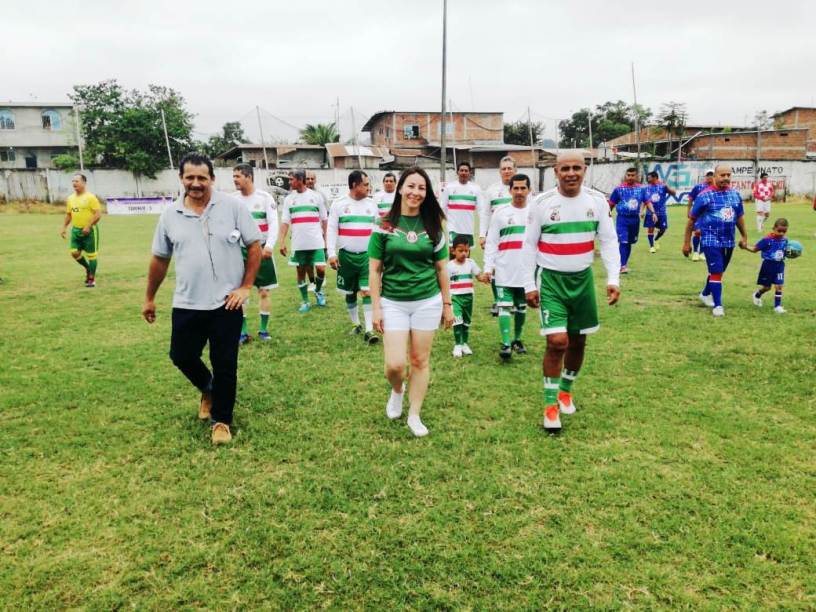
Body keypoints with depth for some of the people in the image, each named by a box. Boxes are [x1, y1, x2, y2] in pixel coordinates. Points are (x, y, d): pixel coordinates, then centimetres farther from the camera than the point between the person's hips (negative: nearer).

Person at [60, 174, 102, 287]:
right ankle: (88, 268, 27)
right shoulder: (70, 198, 9)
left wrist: (88, 226, -22)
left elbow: (98, 214, -16)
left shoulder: (90, 197, -11)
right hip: (76, 230, 6)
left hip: (89, 230, -6)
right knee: (74, 253, 1)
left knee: (91, 255, 1)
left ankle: (92, 278, 12)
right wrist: (64, 227, 8)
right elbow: (68, 214, 18)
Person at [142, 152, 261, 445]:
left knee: (225, 365, 4)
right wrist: (149, 298, 16)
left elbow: (254, 246, -3)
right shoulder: (170, 214, 3)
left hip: (226, 303, -3)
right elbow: (159, 259, 12)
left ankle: (221, 420, 22)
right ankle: (208, 389, 43)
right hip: (186, 304, 3)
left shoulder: (233, 206, -7)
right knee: (181, 356, 11)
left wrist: (246, 287, -9)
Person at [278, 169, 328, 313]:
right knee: (301, 271, 7)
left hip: (316, 242, -1)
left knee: (321, 269, -7)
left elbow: (324, 220, 6)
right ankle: (305, 301, 19)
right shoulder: (289, 199, 5)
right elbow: (285, 222, 0)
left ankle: (318, 291, 23)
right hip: (298, 243, 2)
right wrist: (281, 242, -8)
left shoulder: (316, 197, 1)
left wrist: (326, 239, 4)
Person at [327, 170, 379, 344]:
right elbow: (331, 230, -2)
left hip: (367, 255, 0)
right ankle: (355, 324, 29)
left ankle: (369, 330, -8)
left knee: (368, 292, -8)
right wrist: (331, 254, -11)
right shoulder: (338, 204, -2)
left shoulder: (372, 204, 5)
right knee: (350, 293, 12)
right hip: (346, 255, 0)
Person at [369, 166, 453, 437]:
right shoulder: (385, 225, -3)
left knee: (421, 360, 7)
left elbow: (442, 268, 7)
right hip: (393, 303, -1)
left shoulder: (432, 225, 2)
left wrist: (447, 305, 7)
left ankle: (414, 415, 22)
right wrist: (376, 308, -5)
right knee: (394, 364, -5)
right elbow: (374, 269, -2)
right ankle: (396, 391, 30)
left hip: (427, 302, 2)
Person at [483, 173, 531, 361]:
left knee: (521, 307, 12)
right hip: (504, 271, -2)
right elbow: (491, 243, 2)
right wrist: (488, 266, -6)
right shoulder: (500, 213, 2)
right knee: (504, 306, -7)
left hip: (527, 271, 2)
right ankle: (505, 344, -4)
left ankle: (517, 340, 26)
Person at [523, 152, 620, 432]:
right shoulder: (542, 203, -8)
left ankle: (565, 391, 36)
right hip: (550, 279, -3)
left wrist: (613, 279, -7)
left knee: (578, 341, 12)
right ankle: (550, 404, 3)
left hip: (582, 279, 4)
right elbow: (529, 245, -2)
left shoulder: (597, 201, -2)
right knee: (557, 341, -13)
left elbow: (609, 241, 2)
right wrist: (530, 285, -5)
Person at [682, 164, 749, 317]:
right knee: (716, 272, -8)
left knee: (718, 271, 17)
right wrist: (686, 242, -4)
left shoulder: (735, 194, 6)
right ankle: (718, 305, 1)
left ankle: (705, 294, 39)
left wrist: (744, 237, 21)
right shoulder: (705, 196, -9)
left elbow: (739, 217, 19)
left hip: (729, 241, 6)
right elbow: (691, 220, -4)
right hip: (711, 241, -5)